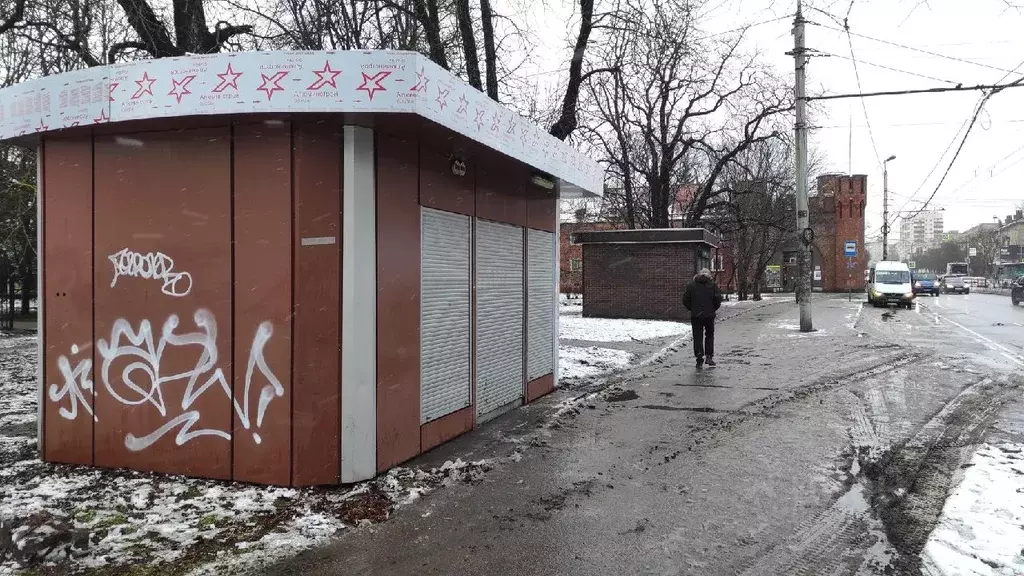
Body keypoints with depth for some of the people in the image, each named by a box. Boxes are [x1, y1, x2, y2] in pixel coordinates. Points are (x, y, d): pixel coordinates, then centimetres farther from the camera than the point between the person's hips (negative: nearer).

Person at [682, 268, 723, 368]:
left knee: (697, 337, 5)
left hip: (695, 316, 0)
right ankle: (709, 356, 8)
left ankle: (699, 358, -3)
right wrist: (714, 309, 9)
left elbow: (685, 300, 1)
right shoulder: (713, 285, 3)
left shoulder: (691, 285, 5)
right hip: (709, 315, 0)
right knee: (709, 335, 16)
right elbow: (718, 298, -6)